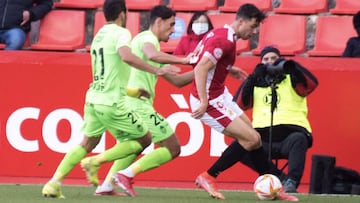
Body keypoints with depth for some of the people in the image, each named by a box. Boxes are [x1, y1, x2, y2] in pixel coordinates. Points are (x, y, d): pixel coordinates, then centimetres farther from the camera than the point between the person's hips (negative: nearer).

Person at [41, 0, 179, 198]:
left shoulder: (99, 36, 18)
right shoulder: (120, 33, -8)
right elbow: (126, 56, -31)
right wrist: (156, 70, -30)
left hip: (93, 98, 8)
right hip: (112, 103, -8)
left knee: (87, 143, 18)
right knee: (144, 139, 6)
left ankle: (54, 183, 3)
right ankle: (96, 162, -5)